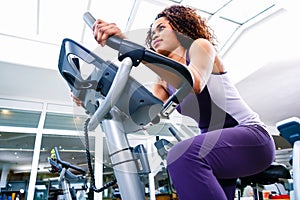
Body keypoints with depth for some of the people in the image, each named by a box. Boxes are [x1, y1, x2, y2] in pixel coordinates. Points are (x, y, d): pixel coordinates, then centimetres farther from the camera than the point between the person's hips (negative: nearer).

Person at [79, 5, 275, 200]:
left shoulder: (200, 46, -3)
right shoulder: (165, 83, 14)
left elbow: (194, 83, -27)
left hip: (251, 135, -7)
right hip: (219, 147, 7)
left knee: (183, 155, -33)